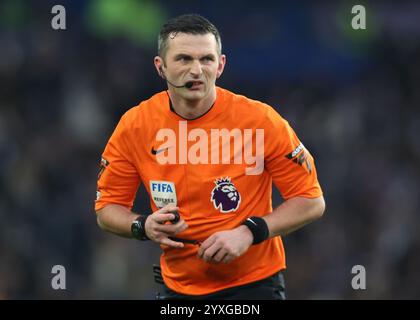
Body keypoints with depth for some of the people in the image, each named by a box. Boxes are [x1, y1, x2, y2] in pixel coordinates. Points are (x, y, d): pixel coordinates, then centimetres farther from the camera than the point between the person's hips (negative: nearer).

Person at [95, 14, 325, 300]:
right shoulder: (135, 126, -7)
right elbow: (107, 208, 3)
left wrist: (249, 233, -20)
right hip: (178, 285, 3)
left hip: (253, 283, -2)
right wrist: (144, 226, -18)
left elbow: (311, 202, -8)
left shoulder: (260, 120, -14)